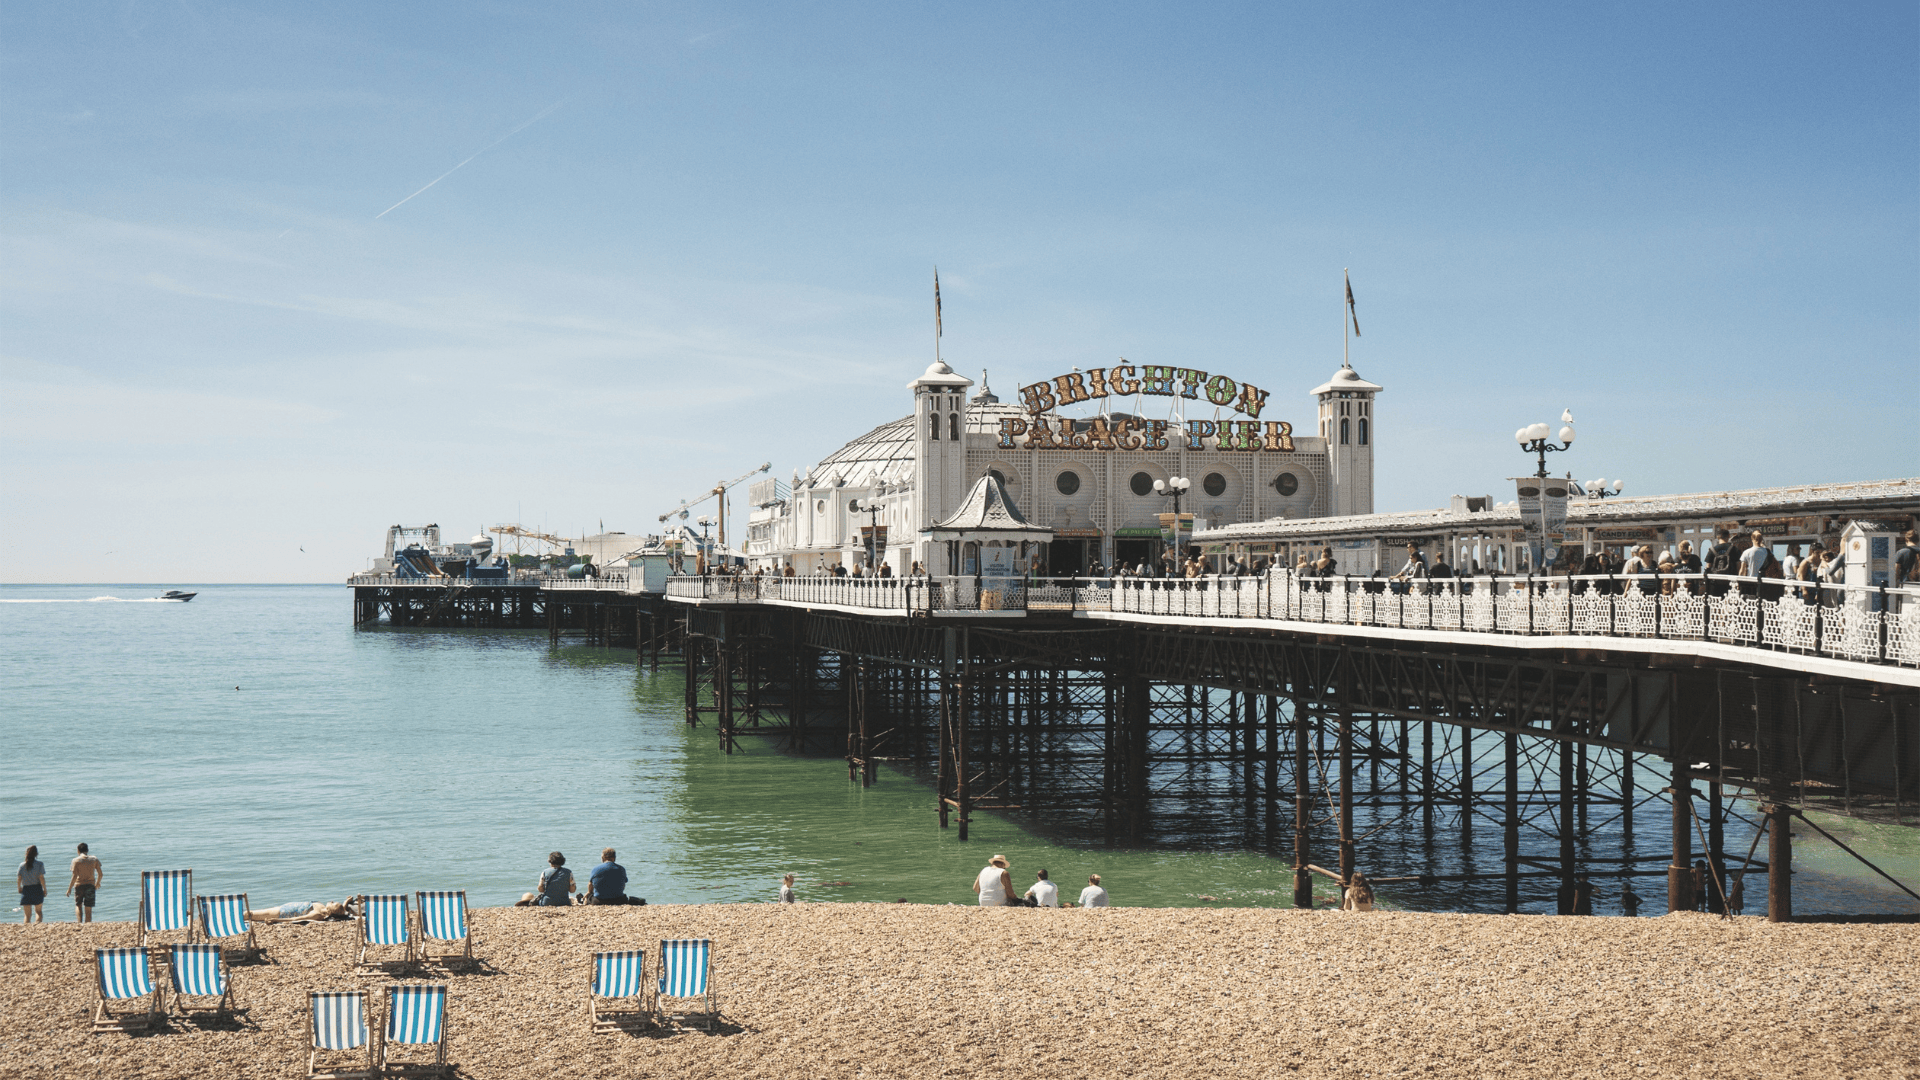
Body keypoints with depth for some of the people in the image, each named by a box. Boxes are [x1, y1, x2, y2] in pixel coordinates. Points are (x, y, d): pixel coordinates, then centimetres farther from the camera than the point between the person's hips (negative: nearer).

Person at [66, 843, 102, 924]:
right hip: (90, 885, 2)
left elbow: (74, 876, -11)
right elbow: (100, 874, 4)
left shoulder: (76, 860, -5)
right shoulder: (94, 859, 4)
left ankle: (79, 922, -7)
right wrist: (98, 883, 22)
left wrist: (69, 888, -5)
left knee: (78, 905, 13)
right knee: (88, 908, 6)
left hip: (79, 885, -2)